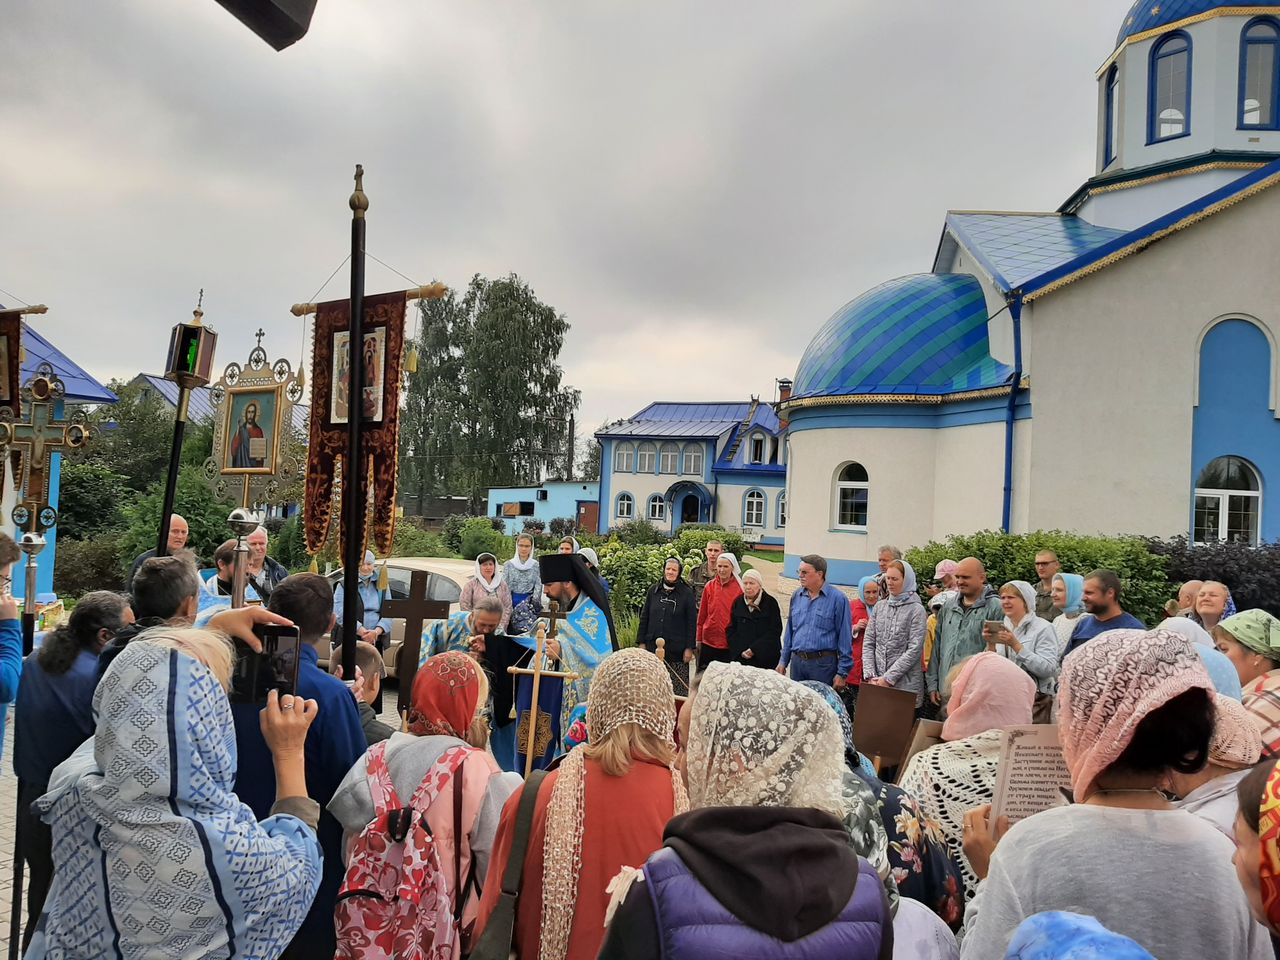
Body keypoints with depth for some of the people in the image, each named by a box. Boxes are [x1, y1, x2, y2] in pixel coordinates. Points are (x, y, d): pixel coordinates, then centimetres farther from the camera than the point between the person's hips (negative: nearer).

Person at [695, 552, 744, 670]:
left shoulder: (739, 588, -5)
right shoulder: (709, 587, 3)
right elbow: (701, 616, 9)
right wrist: (698, 639, 10)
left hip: (729, 644, -3)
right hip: (708, 642, 3)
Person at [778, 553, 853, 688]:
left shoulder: (838, 599, -7)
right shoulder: (796, 596, 9)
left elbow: (845, 638, -7)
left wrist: (842, 673, -9)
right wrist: (783, 661, 14)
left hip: (823, 663, -5)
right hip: (797, 661, 5)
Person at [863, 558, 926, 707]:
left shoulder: (916, 610, -5)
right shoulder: (879, 606, 8)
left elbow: (914, 650, -11)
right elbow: (869, 644, 7)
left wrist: (888, 678, -13)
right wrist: (870, 675, -5)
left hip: (905, 685, -4)